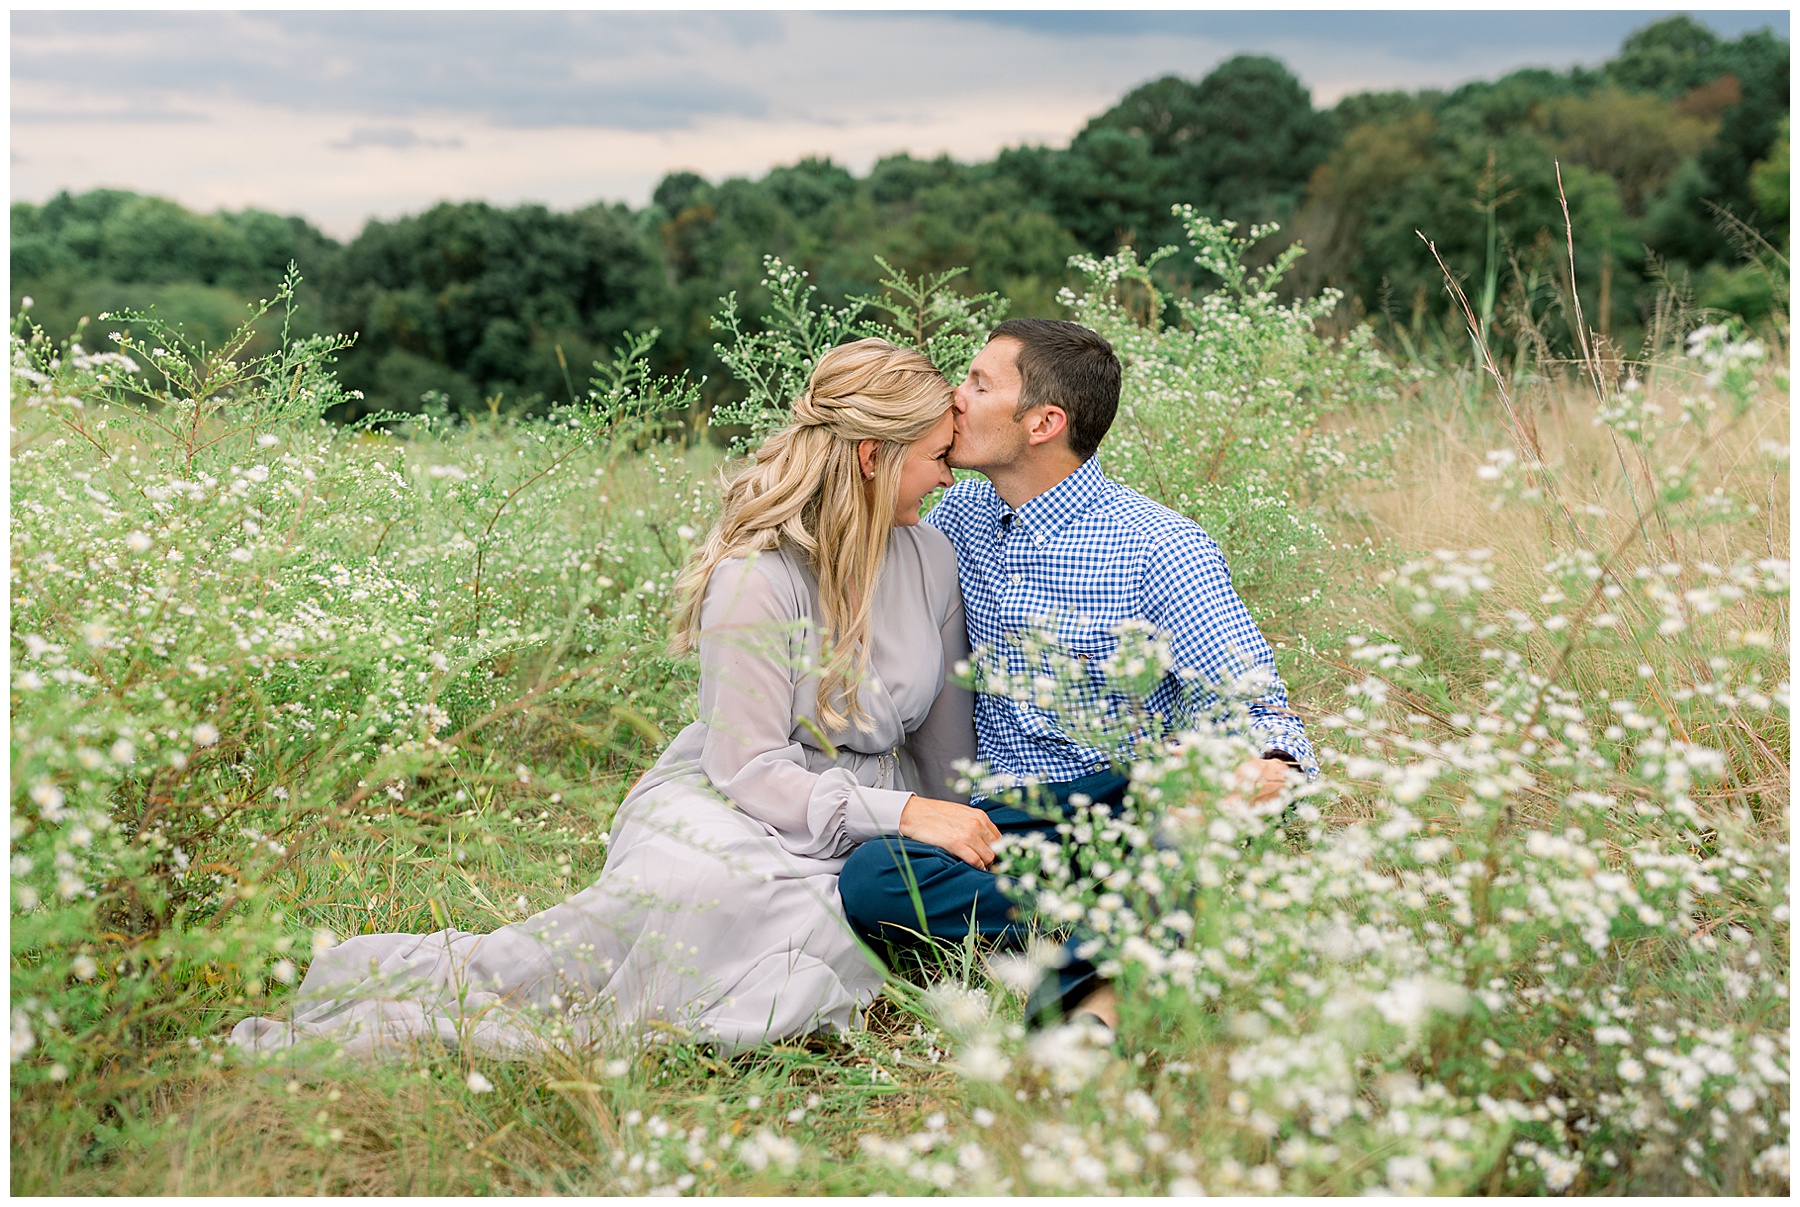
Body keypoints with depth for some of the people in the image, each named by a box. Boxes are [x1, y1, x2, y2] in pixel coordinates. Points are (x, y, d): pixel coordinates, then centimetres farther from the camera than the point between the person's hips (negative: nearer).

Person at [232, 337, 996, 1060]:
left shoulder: (930, 557, 5)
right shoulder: (755, 578, -14)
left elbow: (944, 732, 16)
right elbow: (746, 767, -18)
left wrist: (962, 840, 15)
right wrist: (900, 811, -26)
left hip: (866, 816, 6)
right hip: (733, 807, -6)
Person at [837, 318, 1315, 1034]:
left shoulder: (1159, 547, -8)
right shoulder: (960, 517, 10)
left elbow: (1254, 706, -11)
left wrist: (1272, 765, -35)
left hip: (1125, 808, -4)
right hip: (999, 820, 5)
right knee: (866, 878, -28)